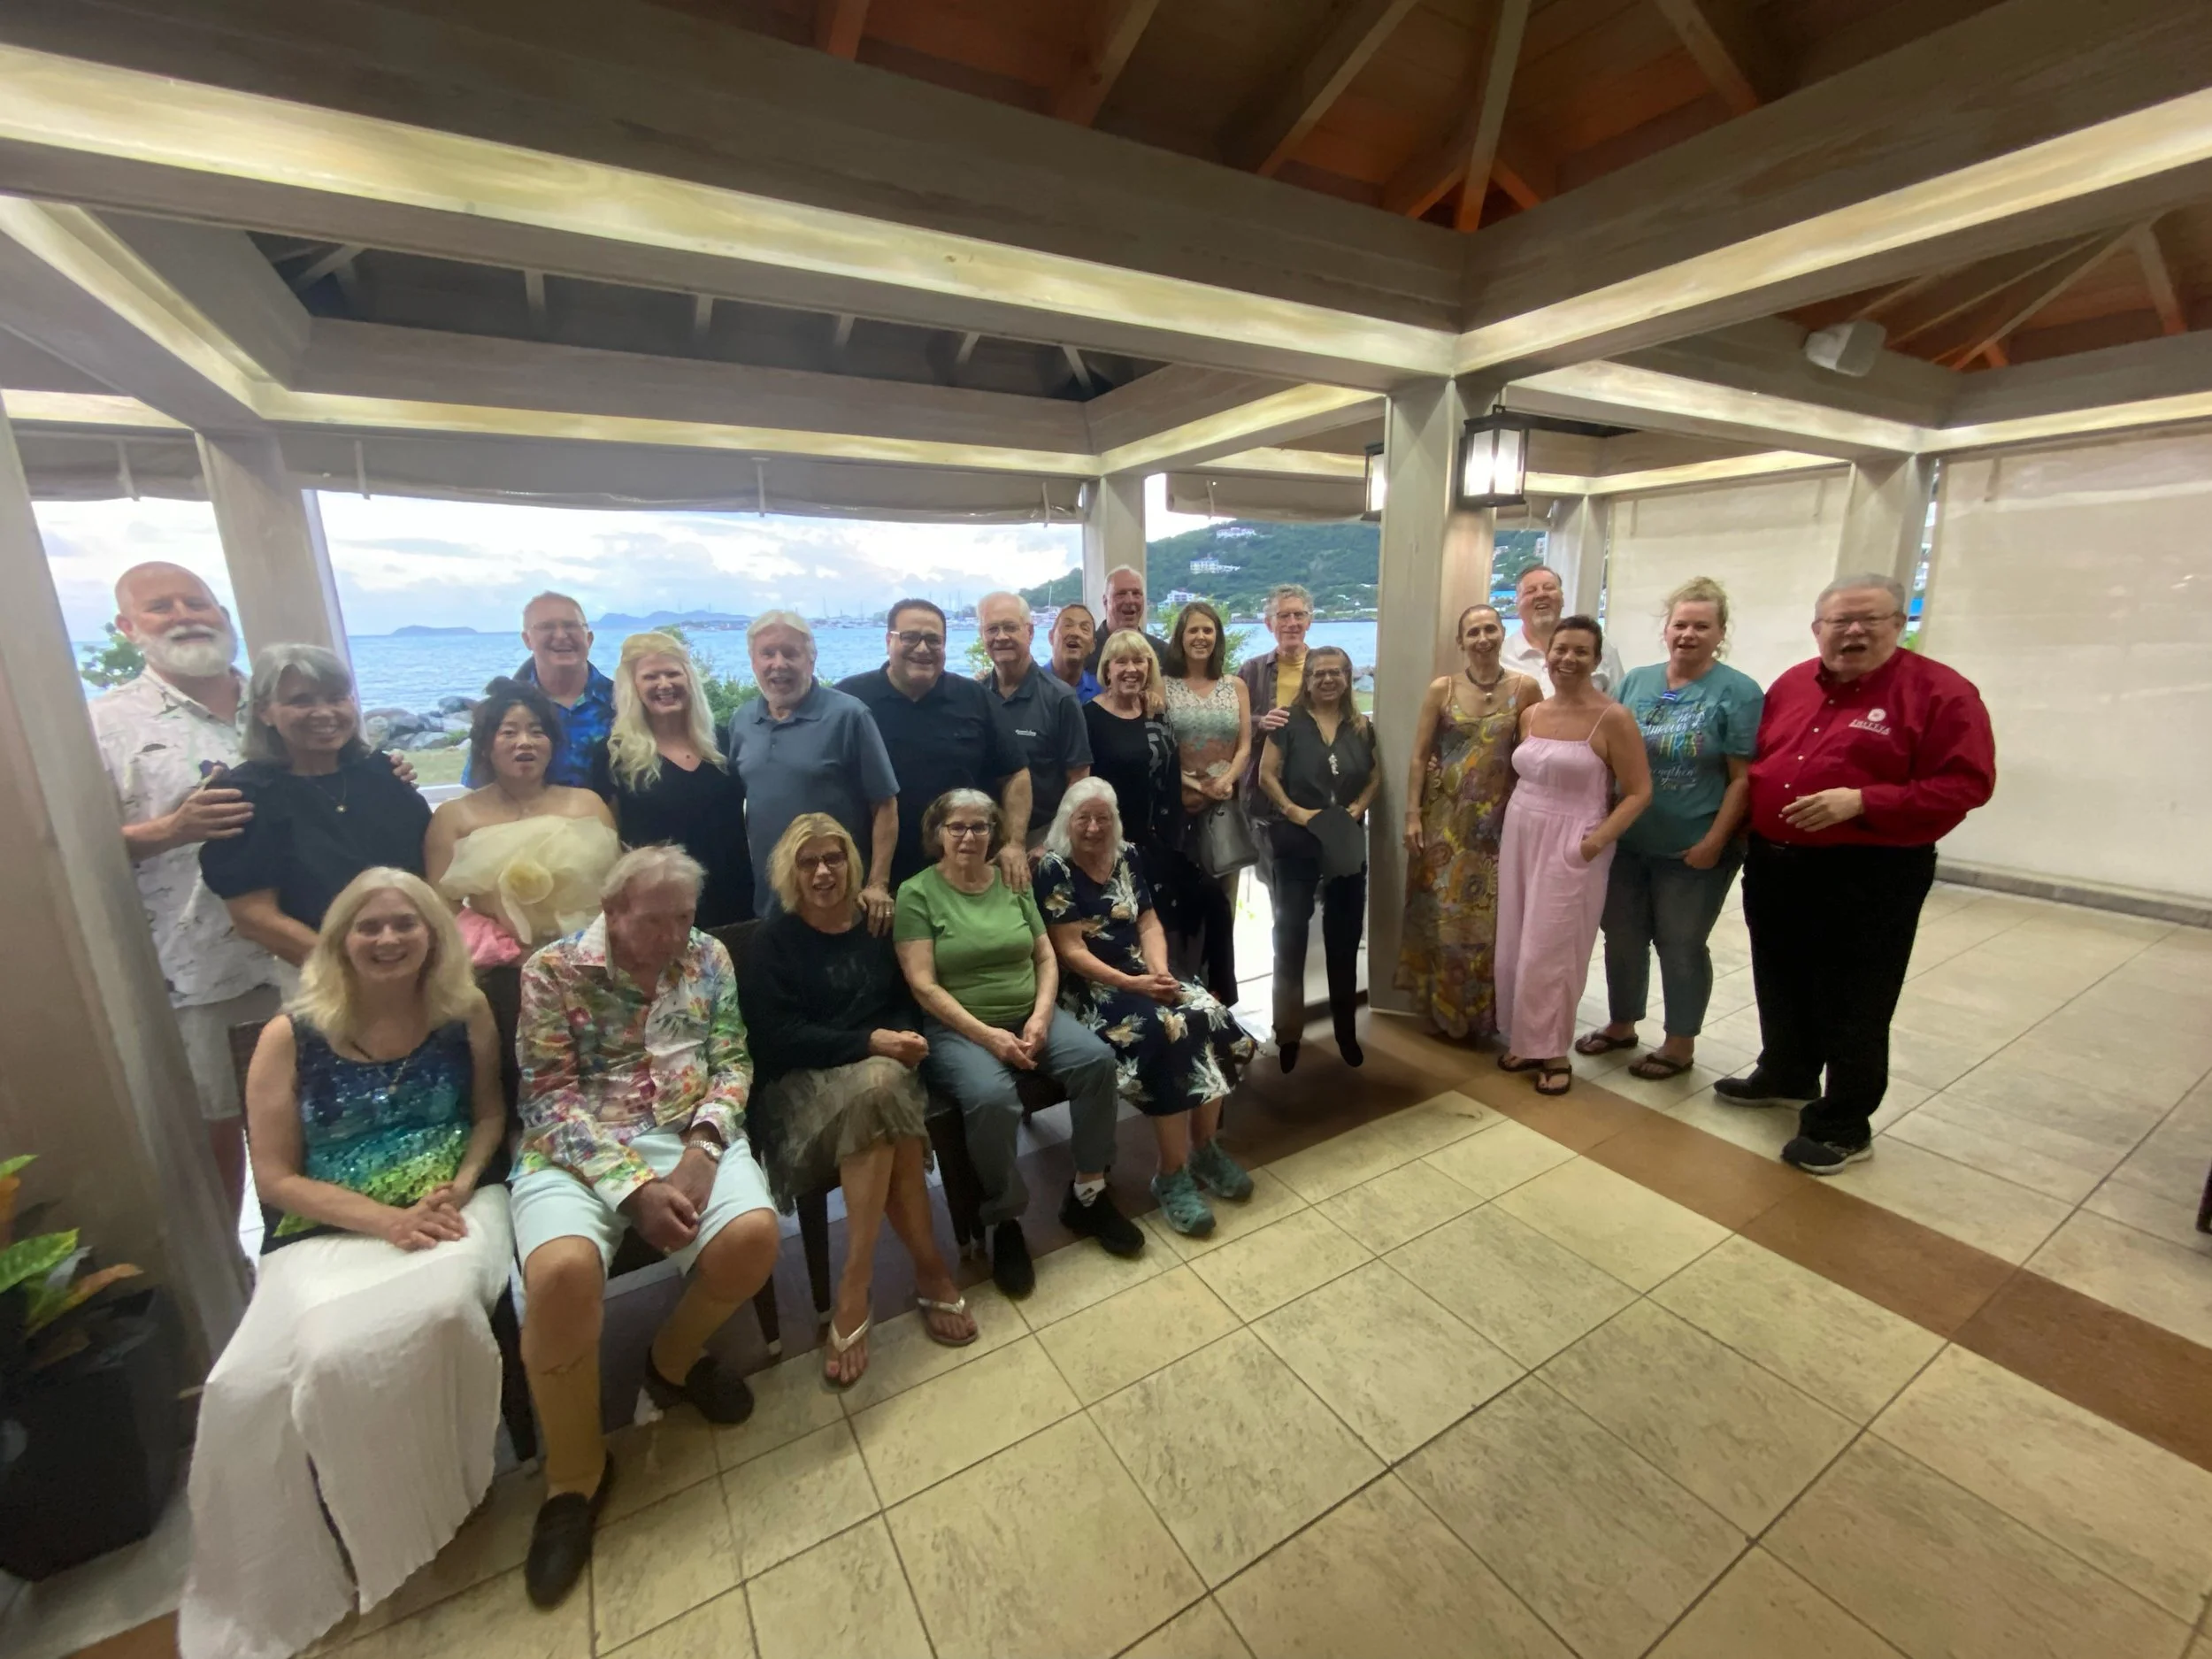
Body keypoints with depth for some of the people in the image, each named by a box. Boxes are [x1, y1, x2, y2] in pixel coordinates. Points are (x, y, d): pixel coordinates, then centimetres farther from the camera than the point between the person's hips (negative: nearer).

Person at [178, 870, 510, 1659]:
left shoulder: (465, 1012, 1)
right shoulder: (290, 1037, -3)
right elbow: (275, 1178, -2)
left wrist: (462, 1182, -9)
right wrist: (386, 1219, -16)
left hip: (450, 1208, 0)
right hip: (330, 1231, 0)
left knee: (441, 1311, -31)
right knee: (330, 1355, -28)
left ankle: (447, 1494, -3)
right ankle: (361, 1539, 1)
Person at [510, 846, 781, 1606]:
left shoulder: (708, 958, 5)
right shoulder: (552, 970, -4)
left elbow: (732, 1063, 5)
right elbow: (549, 1099, -8)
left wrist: (704, 1145, -14)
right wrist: (635, 1187, -18)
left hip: (687, 1135, 3)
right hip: (576, 1148, -2)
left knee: (753, 1234, -23)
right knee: (562, 1271, -31)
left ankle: (675, 1358, 13)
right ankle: (576, 1474, -2)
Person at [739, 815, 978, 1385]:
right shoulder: (771, 942, 1)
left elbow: (905, 1002, 14)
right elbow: (777, 1037, -9)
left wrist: (902, 1039, -10)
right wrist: (869, 1042, -19)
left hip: (880, 1069, 3)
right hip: (801, 1083, -3)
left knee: (879, 1091, -33)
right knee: (877, 1091, -35)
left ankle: (855, 1292, -20)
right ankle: (929, 1271, -24)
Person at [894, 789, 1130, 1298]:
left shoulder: (1014, 882, 9)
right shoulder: (917, 893, -5)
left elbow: (1046, 957, 8)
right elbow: (923, 985, -12)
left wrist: (1042, 1015, -10)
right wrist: (987, 1035, -20)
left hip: (1030, 1014, 5)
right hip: (958, 1027, -4)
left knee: (1097, 1058, -19)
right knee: (992, 1098, -33)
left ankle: (1087, 1195, 0)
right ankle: (1005, 1223, -6)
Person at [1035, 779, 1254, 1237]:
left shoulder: (1125, 858, 11)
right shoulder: (1053, 869, -8)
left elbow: (1149, 925, 8)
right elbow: (1072, 951, -13)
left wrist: (1159, 972, -12)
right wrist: (1133, 985, -20)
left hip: (1144, 974, 6)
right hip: (1090, 987, -6)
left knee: (1211, 1016, -19)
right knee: (1166, 1032, -30)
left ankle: (1206, 1147, -2)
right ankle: (1172, 1175, -18)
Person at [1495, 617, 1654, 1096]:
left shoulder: (1613, 719, -10)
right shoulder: (1531, 715, 7)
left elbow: (1639, 792, -10)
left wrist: (1596, 841, -19)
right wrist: (1508, 832, 6)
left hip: (1571, 847, -6)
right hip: (1520, 838, 6)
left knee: (1550, 951, 0)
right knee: (1516, 945, 10)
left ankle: (1553, 1052, 17)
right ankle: (1525, 1040, 25)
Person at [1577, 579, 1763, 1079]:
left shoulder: (1738, 692, -8)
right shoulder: (1635, 681, 6)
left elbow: (1743, 778, -10)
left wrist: (1714, 842, -16)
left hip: (1691, 850, -4)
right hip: (1625, 841, 5)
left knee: (1680, 946, 8)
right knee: (1622, 937, 14)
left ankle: (1680, 1045, 26)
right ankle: (1620, 1024, 33)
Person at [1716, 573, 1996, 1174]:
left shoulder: (1941, 692, -8)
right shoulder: (1789, 685, 9)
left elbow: (1966, 783, -14)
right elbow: (1755, 762, 17)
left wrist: (1860, 802, -24)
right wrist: (1744, 827, 4)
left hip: (1869, 878, -6)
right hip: (1774, 867, 6)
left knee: (1852, 1007, 4)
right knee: (1782, 987, 20)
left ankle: (1844, 1125, 20)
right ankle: (1785, 1076, 41)